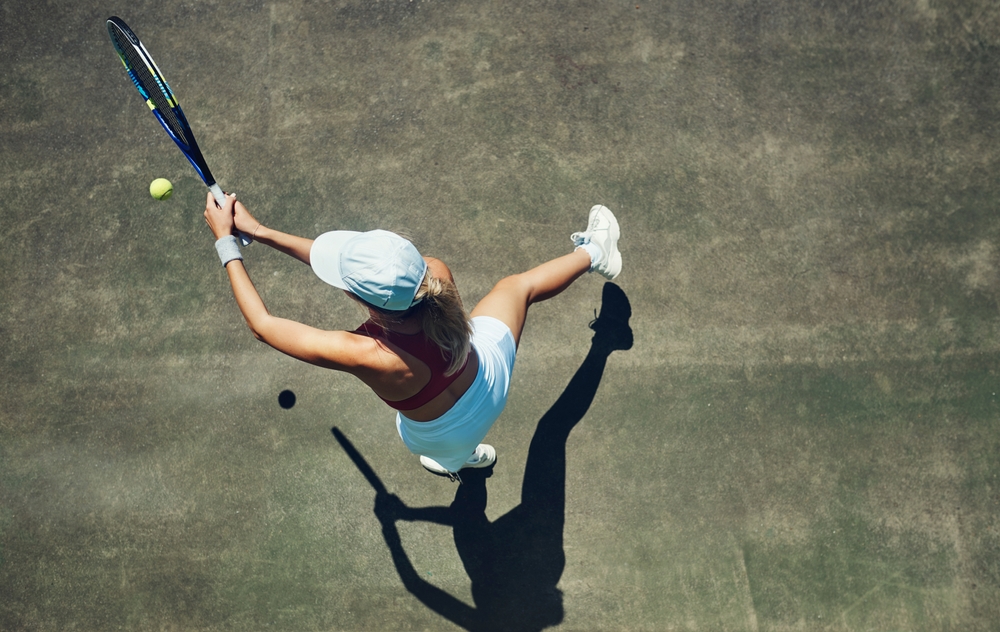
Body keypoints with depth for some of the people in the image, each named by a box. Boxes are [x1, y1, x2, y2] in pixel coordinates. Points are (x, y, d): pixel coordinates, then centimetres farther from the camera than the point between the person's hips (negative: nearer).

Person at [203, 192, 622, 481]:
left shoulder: (367, 357, -46)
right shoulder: (434, 273, -36)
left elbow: (262, 325, -30)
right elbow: (347, 259, -18)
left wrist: (225, 242, -19)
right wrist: (261, 232, -15)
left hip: (445, 438, -3)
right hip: (492, 370, 4)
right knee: (517, 285, 32)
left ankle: (461, 459, 74)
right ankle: (592, 254, 60)